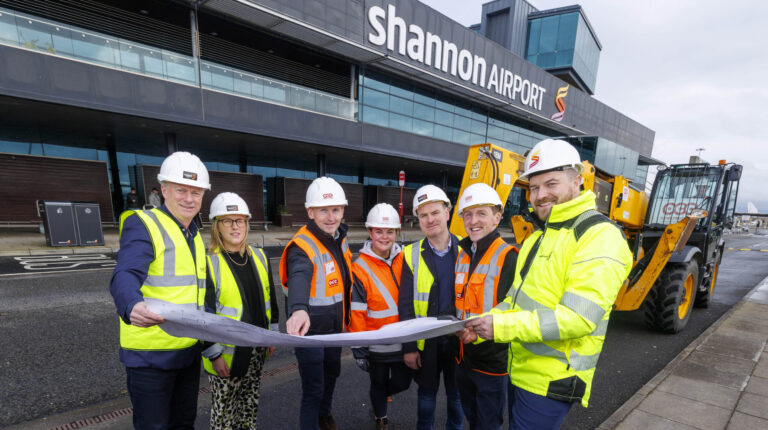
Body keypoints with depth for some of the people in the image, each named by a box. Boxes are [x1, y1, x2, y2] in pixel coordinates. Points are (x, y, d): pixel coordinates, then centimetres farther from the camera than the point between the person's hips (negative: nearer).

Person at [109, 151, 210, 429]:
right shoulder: (142, 224, -13)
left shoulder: (195, 235, 11)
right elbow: (125, 276, -29)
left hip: (189, 351, 7)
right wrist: (132, 306, -49)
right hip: (150, 354, -7)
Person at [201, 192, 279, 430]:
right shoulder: (208, 263, -14)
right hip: (226, 352, -5)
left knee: (250, 404, 22)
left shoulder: (260, 257, 3)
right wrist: (214, 354, -12)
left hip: (257, 349, 5)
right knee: (223, 411, 12)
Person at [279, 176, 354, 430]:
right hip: (310, 330, -8)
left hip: (335, 327, 8)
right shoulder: (302, 247, -26)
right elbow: (299, 279, -47)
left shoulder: (340, 237, -2)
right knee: (313, 389, 0)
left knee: (332, 373, 27)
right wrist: (299, 310, -67)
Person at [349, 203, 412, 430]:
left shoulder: (404, 261, -3)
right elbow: (356, 312, -12)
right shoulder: (360, 269, -15)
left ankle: (378, 395, 48)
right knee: (379, 383, 18)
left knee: (402, 382, 15)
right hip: (377, 343, -3)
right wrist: (358, 348, -9)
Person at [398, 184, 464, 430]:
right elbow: (405, 304, -4)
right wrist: (409, 346, -4)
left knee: (457, 394, 19)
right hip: (426, 339, 0)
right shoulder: (411, 254, -7)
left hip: (458, 337, 1)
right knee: (427, 393, 18)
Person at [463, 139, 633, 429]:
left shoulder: (600, 237, -18)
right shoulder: (539, 237, 11)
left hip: (550, 382, -8)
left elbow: (579, 317, -26)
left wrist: (502, 326, -25)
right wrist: (481, 325, -4)